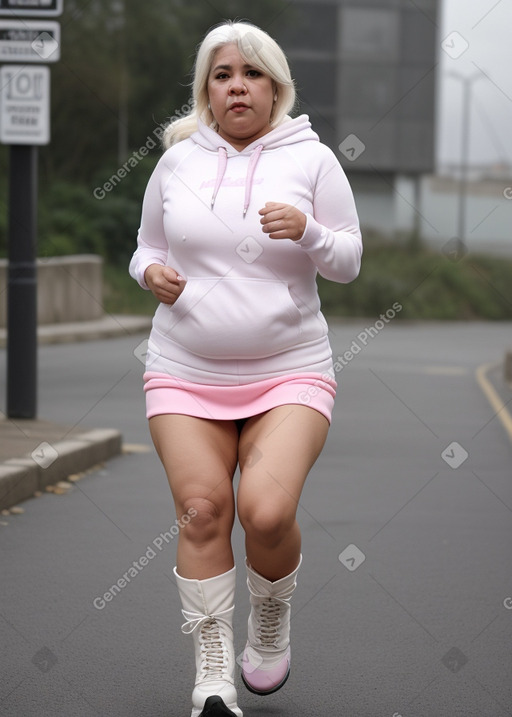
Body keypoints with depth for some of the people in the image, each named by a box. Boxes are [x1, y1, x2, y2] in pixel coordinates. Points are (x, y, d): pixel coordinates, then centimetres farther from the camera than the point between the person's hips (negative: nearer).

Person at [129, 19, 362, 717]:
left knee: (267, 510, -20)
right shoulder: (178, 159, 6)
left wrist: (307, 232, -17)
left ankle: (271, 623, 12)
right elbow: (148, 244, 17)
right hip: (186, 372, 2)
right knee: (202, 510, -9)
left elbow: (349, 261, 3)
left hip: (289, 372, -2)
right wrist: (152, 272, -6)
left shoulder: (311, 158, 1)